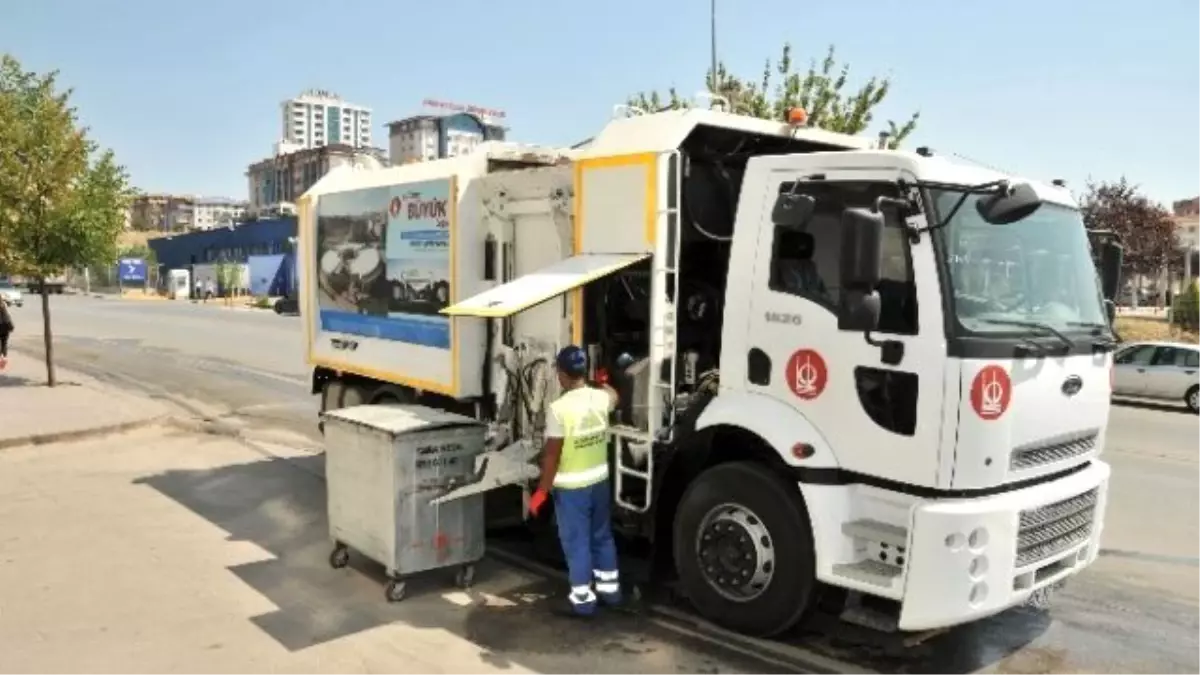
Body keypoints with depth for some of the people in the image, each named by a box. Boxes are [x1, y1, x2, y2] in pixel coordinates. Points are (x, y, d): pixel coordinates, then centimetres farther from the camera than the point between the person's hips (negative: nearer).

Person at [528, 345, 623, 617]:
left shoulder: (559, 408, -22)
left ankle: (583, 597, 13)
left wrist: (542, 490, -10)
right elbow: (613, 395, 24)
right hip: (599, 480, 6)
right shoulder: (601, 398, -4)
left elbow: (552, 455, -19)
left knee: (577, 542, 6)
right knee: (602, 536, 20)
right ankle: (610, 587, 31)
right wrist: (601, 382, 45)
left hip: (571, 487, -6)